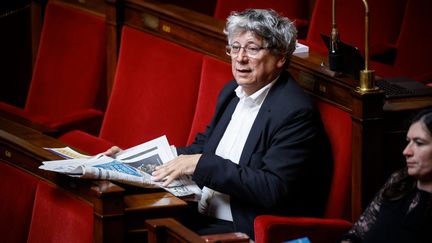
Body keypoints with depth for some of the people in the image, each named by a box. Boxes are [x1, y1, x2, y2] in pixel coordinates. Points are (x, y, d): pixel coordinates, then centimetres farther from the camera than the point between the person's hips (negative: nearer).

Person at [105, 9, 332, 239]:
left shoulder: (296, 112, -16)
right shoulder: (232, 91, 11)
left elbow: (273, 190, -23)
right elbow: (202, 147, 21)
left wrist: (202, 164, -23)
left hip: (243, 230, -8)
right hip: (200, 216, 8)